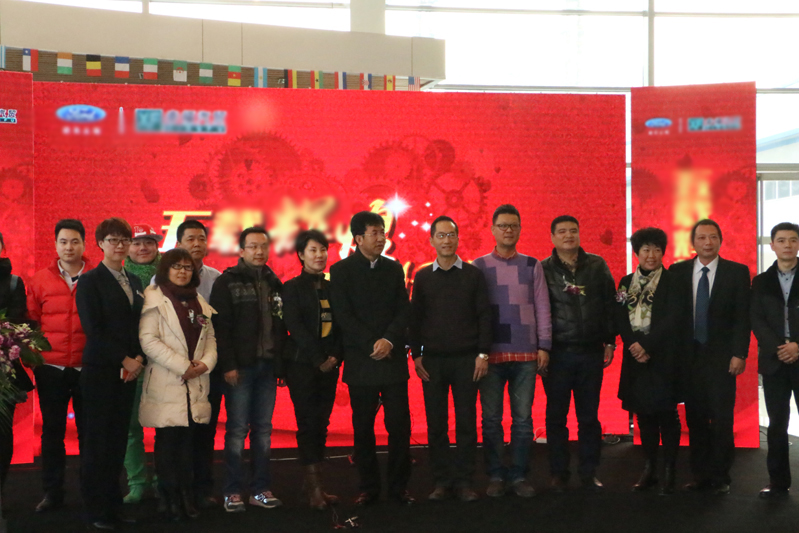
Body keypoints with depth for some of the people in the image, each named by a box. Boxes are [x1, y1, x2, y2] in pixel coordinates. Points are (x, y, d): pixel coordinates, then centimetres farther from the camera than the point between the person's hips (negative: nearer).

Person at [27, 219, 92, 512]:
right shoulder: (40, 280, 4)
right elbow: (31, 322, 10)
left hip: (87, 368, -2)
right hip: (50, 368, 2)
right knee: (52, 430, 10)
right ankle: (53, 492, 21)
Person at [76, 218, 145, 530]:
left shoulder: (134, 282, 15)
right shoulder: (89, 281, -4)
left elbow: (141, 326, 13)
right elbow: (93, 329, -11)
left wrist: (139, 359, -3)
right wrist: (124, 360, -12)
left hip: (128, 371, 6)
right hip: (100, 371, -5)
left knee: (118, 439, 8)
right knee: (97, 440, 0)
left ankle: (113, 505, 17)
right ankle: (96, 510, 8)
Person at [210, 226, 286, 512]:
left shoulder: (274, 283, 13)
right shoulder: (227, 282, -2)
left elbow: (281, 325, 14)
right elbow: (221, 326, -9)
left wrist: (281, 362, 8)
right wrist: (228, 365, -14)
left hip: (267, 367, 5)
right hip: (240, 367, -5)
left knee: (263, 429, 8)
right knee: (237, 429, -1)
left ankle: (261, 488, 15)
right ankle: (233, 491, 7)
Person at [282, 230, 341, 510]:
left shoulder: (332, 287, 13)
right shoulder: (292, 287, 1)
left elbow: (340, 325, 11)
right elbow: (295, 327, -7)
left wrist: (335, 356, -4)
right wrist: (318, 358, -12)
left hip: (328, 365, 4)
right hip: (303, 365, -4)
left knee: (321, 423, 4)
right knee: (308, 423, -5)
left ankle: (316, 486, 8)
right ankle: (314, 487, -3)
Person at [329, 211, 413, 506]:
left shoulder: (394, 269, 12)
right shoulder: (341, 271, 2)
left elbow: (404, 310, 6)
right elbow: (343, 315, -4)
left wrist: (389, 340, -11)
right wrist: (372, 345, -12)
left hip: (393, 358, 2)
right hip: (360, 361, -2)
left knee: (400, 425, 0)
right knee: (363, 428, 3)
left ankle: (399, 486, 11)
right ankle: (368, 487, 14)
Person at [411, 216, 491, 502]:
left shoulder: (473, 274, 5)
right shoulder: (422, 277, 8)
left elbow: (484, 315, 4)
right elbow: (415, 318, 9)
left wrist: (483, 354, -3)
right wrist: (416, 355, 2)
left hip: (466, 359, -1)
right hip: (432, 360, 1)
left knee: (466, 422, 0)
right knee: (436, 423, 2)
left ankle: (464, 481, 9)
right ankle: (442, 481, 11)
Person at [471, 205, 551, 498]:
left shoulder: (532, 266, 9)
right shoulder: (479, 266, 5)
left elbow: (542, 308, 8)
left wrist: (544, 346, 2)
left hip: (526, 353, 1)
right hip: (491, 353, -1)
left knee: (523, 418, 3)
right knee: (491, 418, 3)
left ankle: (519, 476, 13)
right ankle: (496, 476, 14)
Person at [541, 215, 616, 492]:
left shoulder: (597, 265, 6)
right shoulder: (543, 269, 1)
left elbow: (609, 304, 8)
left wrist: (609, 341, 5)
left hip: (591, 352, 2)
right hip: (558, 353, -1)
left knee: (589, 416, 7)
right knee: (556, 416, 4)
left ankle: (589, 472, 17)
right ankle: (559, 473, 14)